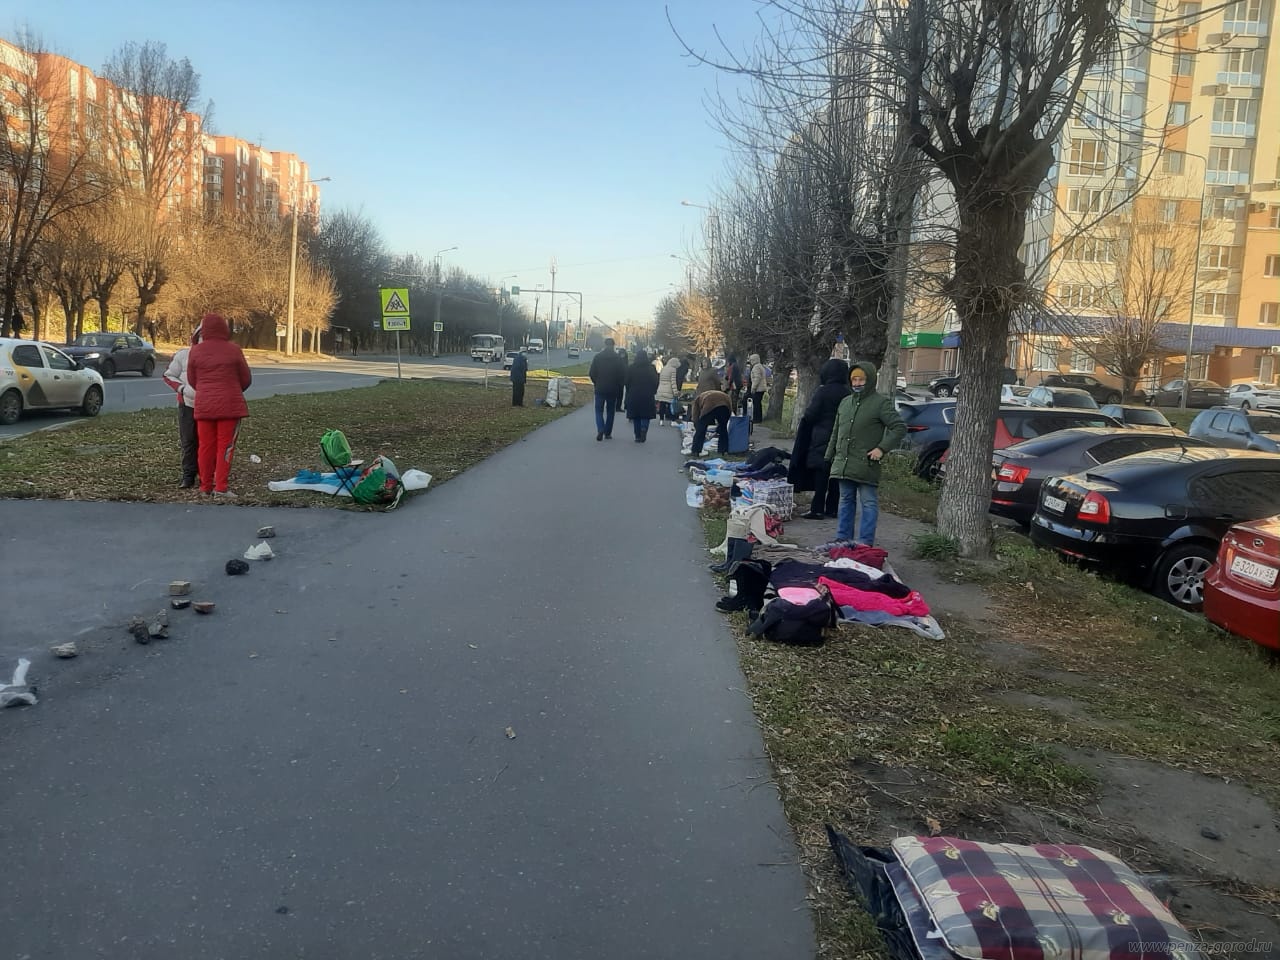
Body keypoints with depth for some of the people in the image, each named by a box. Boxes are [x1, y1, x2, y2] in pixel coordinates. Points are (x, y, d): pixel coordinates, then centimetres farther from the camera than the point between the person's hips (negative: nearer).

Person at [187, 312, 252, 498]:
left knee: (206, 446, 10)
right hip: (230, 405, -3)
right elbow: (246, 379, 2)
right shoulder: (233, 350, -6)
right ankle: (220, 487, -3)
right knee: (225, 446, 1)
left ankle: (205, 486, 15)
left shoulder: (196, 351, 0)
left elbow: (192, 380, 8)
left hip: (204, 405, 3)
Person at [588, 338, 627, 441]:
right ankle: (608, 433, 15)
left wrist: (596, 383, 12)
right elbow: (623, 375, -5)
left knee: (599, 410, 7)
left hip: (600, 389, 0)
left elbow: (591, 373, -4)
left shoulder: (597, 357, -4)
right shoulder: (619, 359, -5)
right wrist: (618, 386, 10)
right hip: (613, 390, 0)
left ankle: (600, 430, -14)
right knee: (610, 411, 13)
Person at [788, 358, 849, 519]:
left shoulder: (822, 392, -13)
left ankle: (817, 509, -1)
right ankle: (832, 509, 14)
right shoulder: (848, 393, 1)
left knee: (821, 474, -1)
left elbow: (810, 415, -13)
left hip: (822, 438, -5)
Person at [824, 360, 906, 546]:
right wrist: (830, 456, 19)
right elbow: (836, 432, 22)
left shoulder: (881, 403, -5)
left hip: (866, 465, -6)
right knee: (846, 501, 14)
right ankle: (843, 539, 22)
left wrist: (882, 448, -15)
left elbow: (900, 428, -8)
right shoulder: (845, 402, 14)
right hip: (843, 464, 6)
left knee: (869, 504, -1)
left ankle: (865, 543, 3)